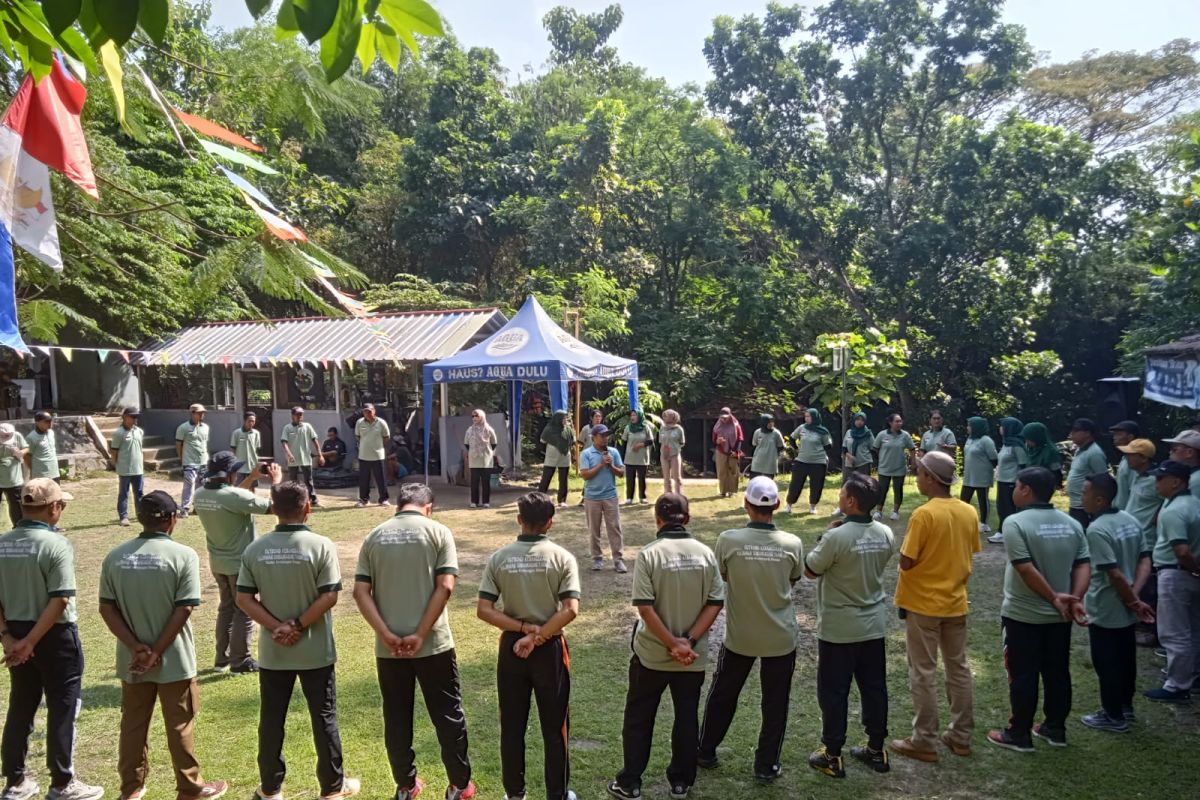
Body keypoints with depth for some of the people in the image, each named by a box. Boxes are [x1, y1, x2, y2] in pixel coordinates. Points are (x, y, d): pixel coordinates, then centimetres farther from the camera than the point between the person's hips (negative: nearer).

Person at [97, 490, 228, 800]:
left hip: (132, 660, 4)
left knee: (133, 724, 18)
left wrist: (136, 648, -7)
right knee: (180, 726, 9)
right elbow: (183, 610, -18)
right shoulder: (183, 555, -15)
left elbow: (106, 608, -3)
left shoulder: (115, 556, -1)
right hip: (173, 659, -4)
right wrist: (156, 651, -11)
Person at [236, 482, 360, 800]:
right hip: (315, 651, -3)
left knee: (271, 720, 15)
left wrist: (276, 626, -8)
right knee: (324, 718, 10)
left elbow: (244, 598, -4)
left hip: (272, 651, 3)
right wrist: (298, 626, -10)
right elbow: (329, 597, -18)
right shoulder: (321, 545, -13)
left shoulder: (255, 549, -3)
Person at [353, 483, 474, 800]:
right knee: (448, 715, 11)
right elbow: (445, 586, -14)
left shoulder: (374, 537, 4)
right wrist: (420, 634, -12)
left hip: (389, 647, 3)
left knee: (396, 719, 16)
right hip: (433, 644, -2)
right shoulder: (438, 531, -4)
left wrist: (387, 636, -9)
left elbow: (361, 592, -4)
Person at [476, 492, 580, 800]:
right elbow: (570, 610, -18)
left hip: (511, 647, 2)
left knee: (512, 726, 15)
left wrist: (523, 628, -10)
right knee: (555, 726, 12)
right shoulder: (562, 557, -10)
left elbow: (483, 610, -9)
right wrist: (536, 637, -14)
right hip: (550, 648, -2)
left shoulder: (499, 558, -5)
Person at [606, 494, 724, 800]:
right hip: (694, 655, 3)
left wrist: (673, 644, -14)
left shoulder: (649, 554, -15)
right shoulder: (705, 553, -5)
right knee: (687, 717, 18)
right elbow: (716, 603, -7)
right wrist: (689, 641, -11)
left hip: (652, 653, -2)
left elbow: (645, 608, -19)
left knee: (638, 718, 14)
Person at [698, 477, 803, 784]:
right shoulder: (792, 543, -15)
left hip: (739, 635, 0)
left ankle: (706, 752, 35)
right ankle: (766, 766, 26)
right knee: (775, 703, 17)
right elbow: (795, 577, 4)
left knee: (722, 694, 20)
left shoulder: (728, 540, -19)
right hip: (781, 637, 0)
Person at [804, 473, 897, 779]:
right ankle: (876, 750, 29)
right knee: (874, 688, 17)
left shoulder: (836, 537, -24)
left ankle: (832, 756, 17)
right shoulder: (886, 534, -4)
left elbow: (810, 571, -11)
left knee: (833, 692, 7)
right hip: (874, 625, 6)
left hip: (838, 628, -6)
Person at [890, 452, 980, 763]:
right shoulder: (969, 512, -1)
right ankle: (961, 736, 27)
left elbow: (906, 562, -19)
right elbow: (969, 555, 9)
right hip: (956, 601, 6)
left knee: (924, 673, 4)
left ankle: (924, 741, 13)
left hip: (923, 603, -6)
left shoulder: (924, 514, -21)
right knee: (959, 668, 17)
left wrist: (907, 543, -1)